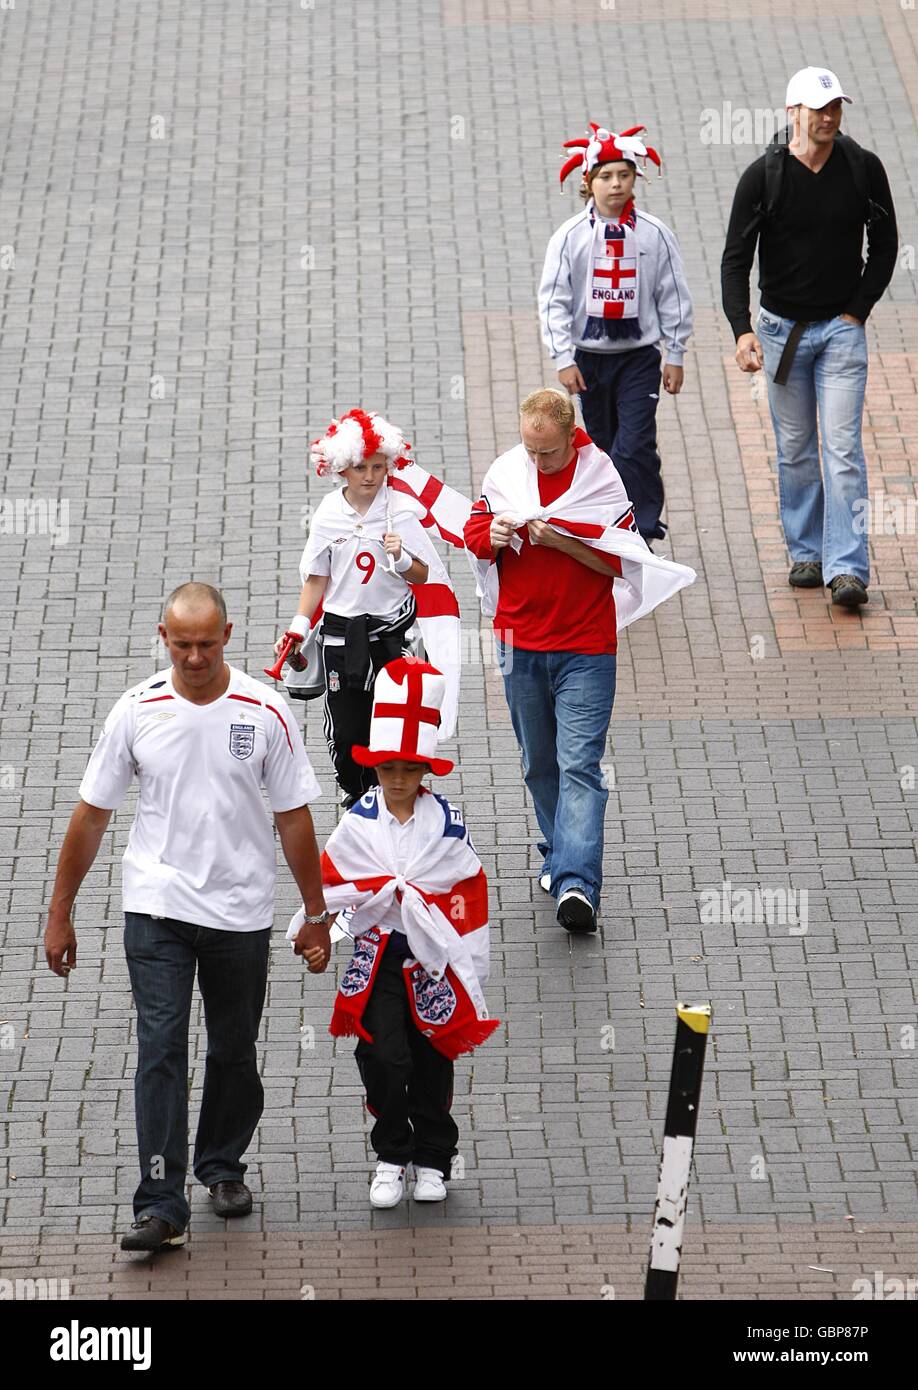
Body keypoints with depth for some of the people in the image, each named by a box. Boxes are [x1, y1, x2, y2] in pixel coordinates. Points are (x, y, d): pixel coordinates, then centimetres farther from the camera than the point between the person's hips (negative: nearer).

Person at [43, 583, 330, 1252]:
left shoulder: (264, 713, -6)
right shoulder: (136, 712, -4)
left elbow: (294, 819, 1)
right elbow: (92, 814, 4)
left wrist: (316, 916, 3)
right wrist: (60, 913, 5)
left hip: (241, 913, 1)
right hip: (157, 908, -1)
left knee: (234, 1050, 13)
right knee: (161, 1050, -10)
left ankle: (223, 1166, 36)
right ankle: (161, 1206, -12)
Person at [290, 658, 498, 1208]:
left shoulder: (448, 823, -4)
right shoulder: (359, 823, -1)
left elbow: (468, 893, 1)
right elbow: (330, 880, 10)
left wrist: (468, 970, 0)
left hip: (432, 959, 0)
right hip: (376, 956, 0)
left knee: (432, 1060, 9)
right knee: (384, 1057, -8)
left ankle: (432, 1158, 22)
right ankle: (391, 1157, 6)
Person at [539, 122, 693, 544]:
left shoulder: (654, 235, -3)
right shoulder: (570, 237, -3)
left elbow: (674, 298, 4)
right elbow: (553, 300, -2)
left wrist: (676, 356, 4)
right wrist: (564, 359, -7)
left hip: (639, 355, -1)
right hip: (588, 356, 2)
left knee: (635, 447, -13)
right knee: (602, 449, 11)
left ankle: (644, 529, -10)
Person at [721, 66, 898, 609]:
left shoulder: (863, 168, -4)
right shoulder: (764, 176, -8)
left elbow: (884, 246, 7)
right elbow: (736, 258, -9)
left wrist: (858, 311, -2)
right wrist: (742, 329, -22)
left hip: (842, 328, -1)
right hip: (781, 328, 1)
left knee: (843, 450, -10)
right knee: (796, 451, 9)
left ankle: (848, 569, -13)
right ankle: (806, 553, 24)